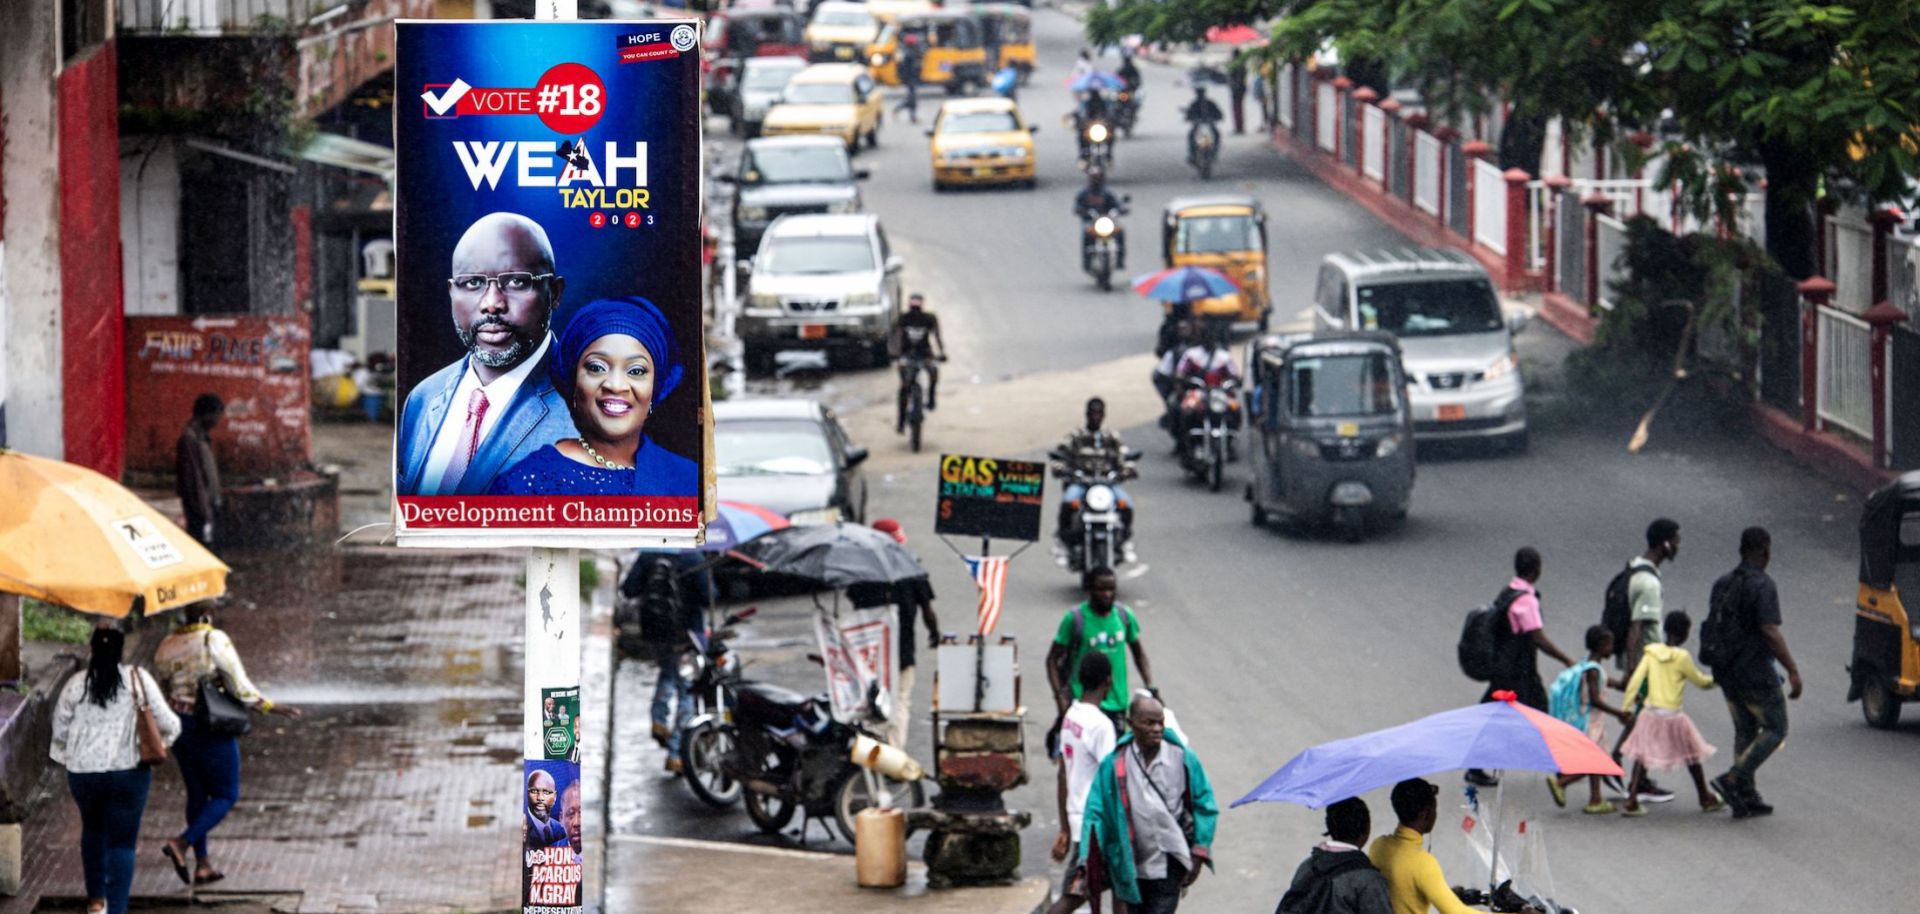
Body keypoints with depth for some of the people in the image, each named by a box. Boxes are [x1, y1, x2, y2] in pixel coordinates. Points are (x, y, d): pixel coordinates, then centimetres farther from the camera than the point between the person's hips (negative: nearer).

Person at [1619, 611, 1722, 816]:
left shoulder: (1651, 653, -2)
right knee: (1692, 756, 14)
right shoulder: (1681, 657, -13)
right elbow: (1699, 680, 0)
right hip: (1673, 715, -3)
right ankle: (1706, 799, 27)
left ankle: (1631, 801, -2)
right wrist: (1715, 680, 21)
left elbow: (1635, 681, -5)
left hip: (1650, 713, 3)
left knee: (1642, 756, 10)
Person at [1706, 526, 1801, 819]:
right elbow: (1770, 632, -25)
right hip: (1755, 671, -8)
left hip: (1726, 671, 8)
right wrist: (1793, 671, -22)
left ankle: (1746, 797, 15)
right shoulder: (1762, 586, -17)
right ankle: (1733, 779, -9)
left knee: (1744, 731, 17)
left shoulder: (1722, 584, 8)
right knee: (1775, 729, 4)